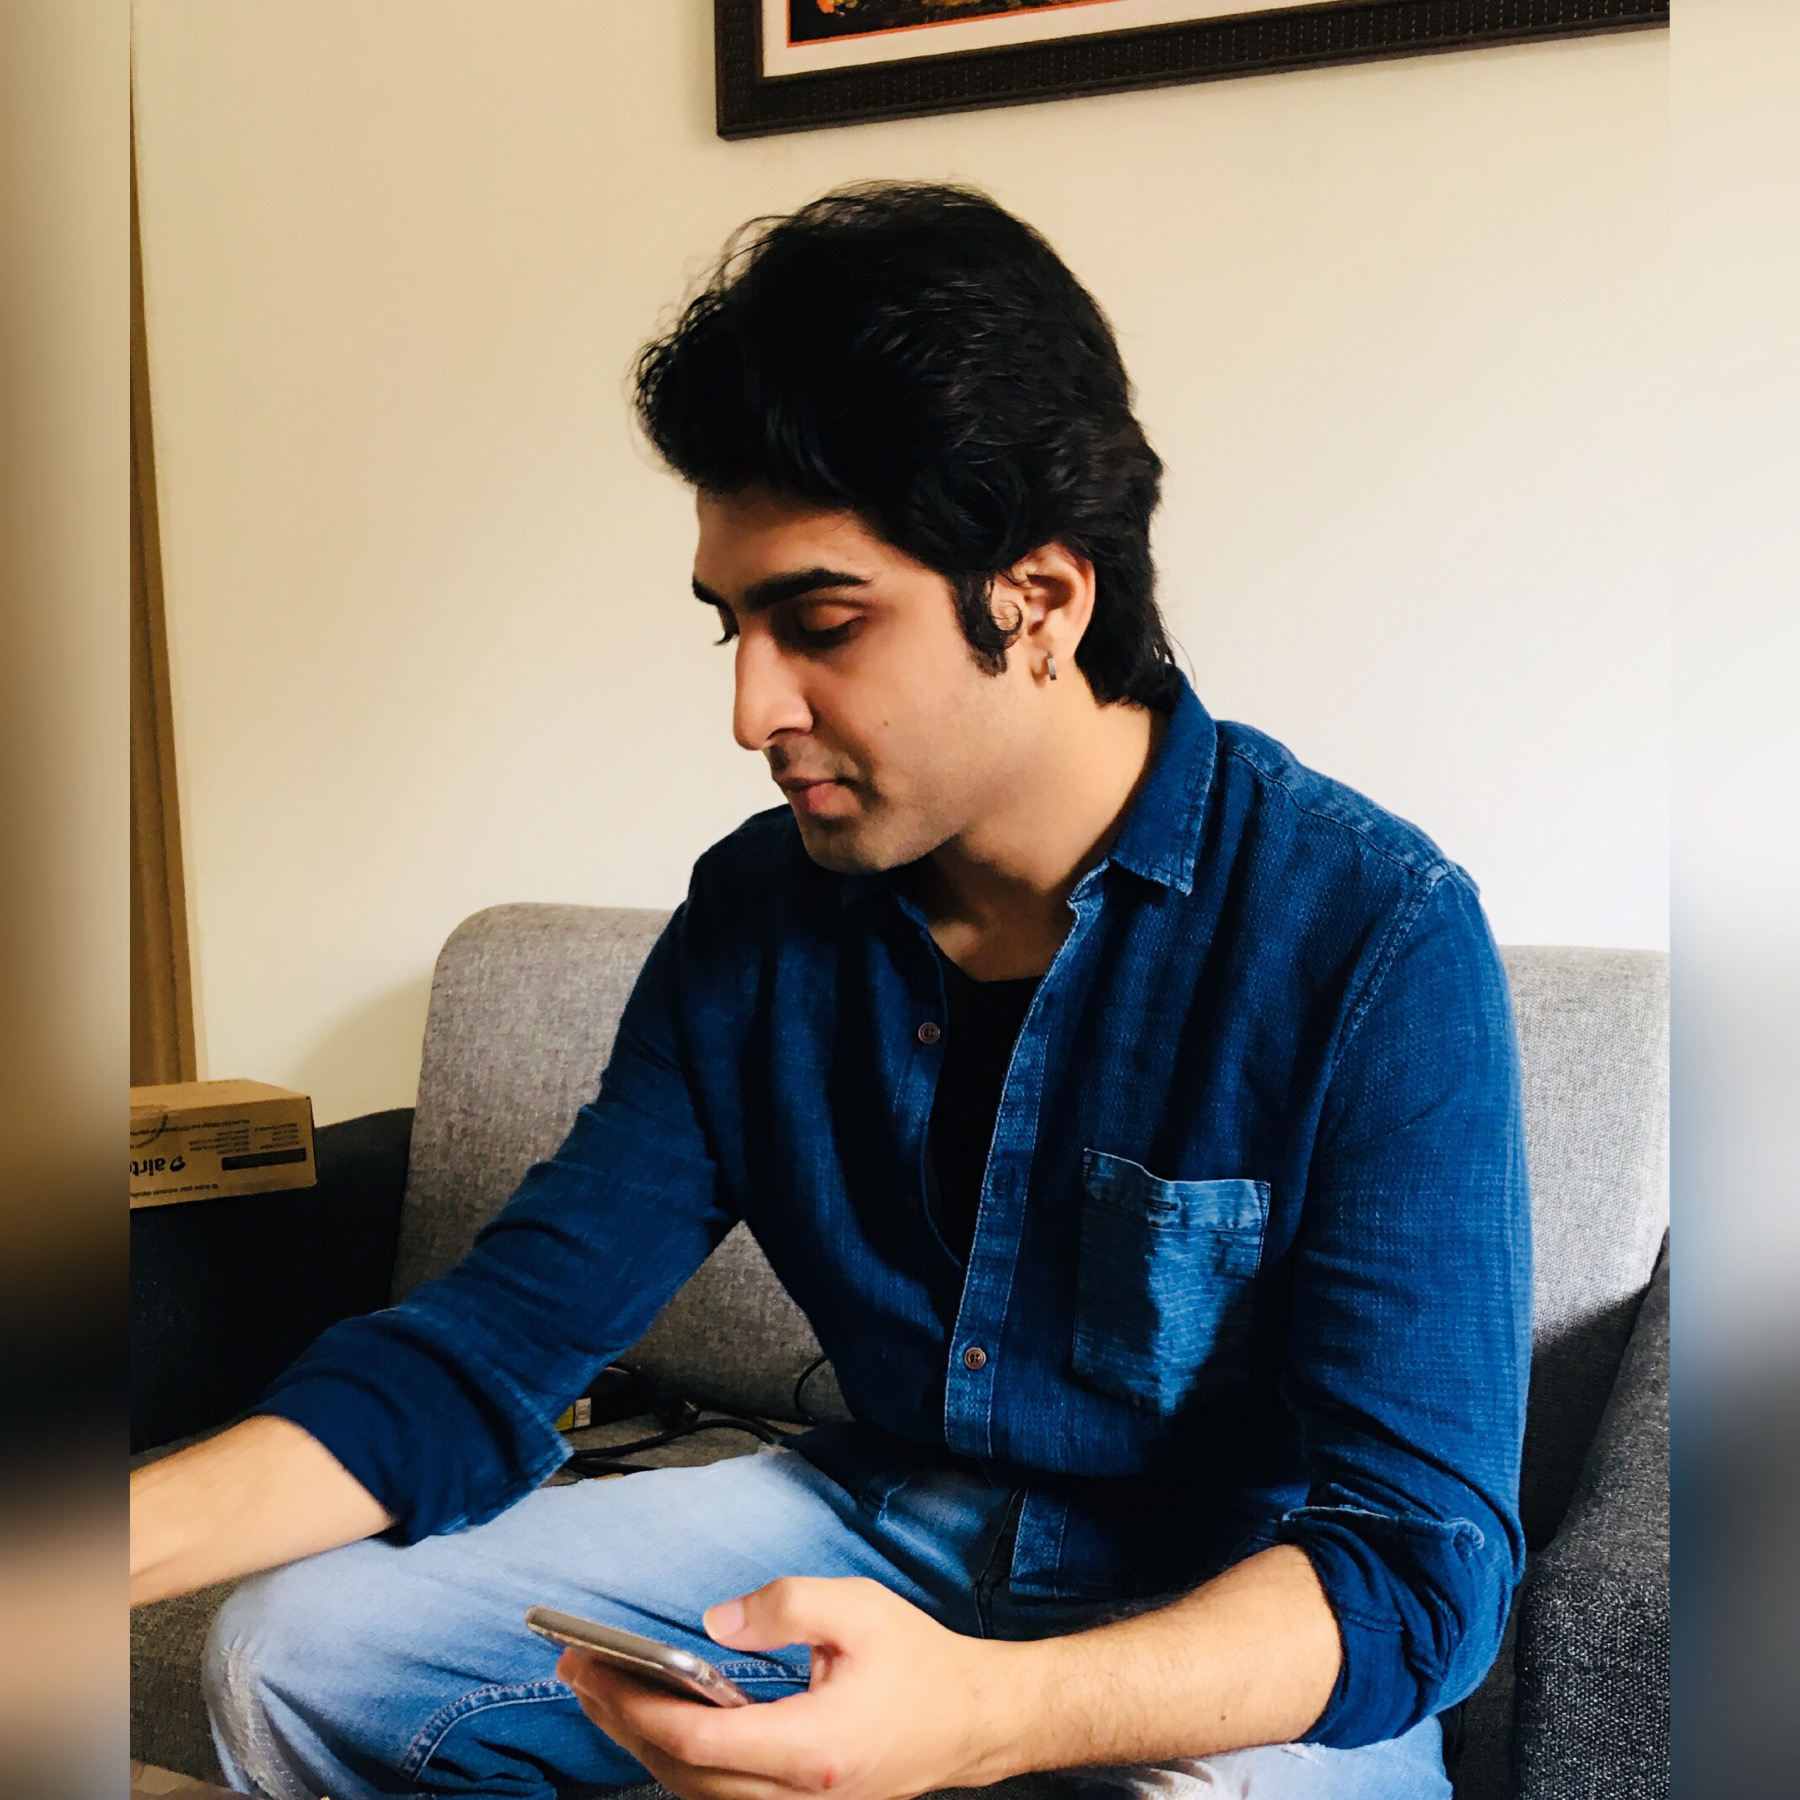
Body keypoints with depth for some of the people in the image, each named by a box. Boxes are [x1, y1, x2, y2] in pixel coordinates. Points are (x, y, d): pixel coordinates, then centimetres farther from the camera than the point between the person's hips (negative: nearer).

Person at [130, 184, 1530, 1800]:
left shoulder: (1372, 940, -21)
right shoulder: (763, 912, -4)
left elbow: (1421, 1558, -24)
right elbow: (498, 1339, -3)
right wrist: (128, 1535, -20)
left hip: (1250, 1629, -4)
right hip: (890, 1527, 5)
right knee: (293, 1654, -4)